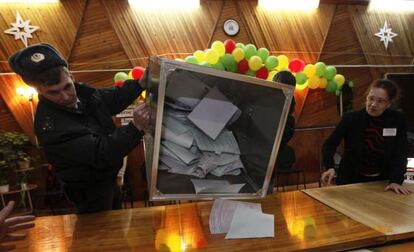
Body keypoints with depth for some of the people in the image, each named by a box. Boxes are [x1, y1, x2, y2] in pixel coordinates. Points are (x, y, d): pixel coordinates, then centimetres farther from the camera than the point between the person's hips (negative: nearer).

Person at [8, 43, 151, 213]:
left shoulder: (81, 92, -13)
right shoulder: (50, 125, -37)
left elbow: (114, 99, 5)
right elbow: (102, 153, -40)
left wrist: (140, 84, -9)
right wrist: (136, 127, -48)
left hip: (106, 177, 8)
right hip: (89, 188, -8)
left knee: (116, 213, 33)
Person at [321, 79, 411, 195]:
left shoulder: (397, 120, -9)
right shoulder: (351, 118, -13)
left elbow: (400, 153, -9)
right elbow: (330, 144, -16)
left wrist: (395, 180, -22)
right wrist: (330, 167, -33)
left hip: (381, 182, 2)